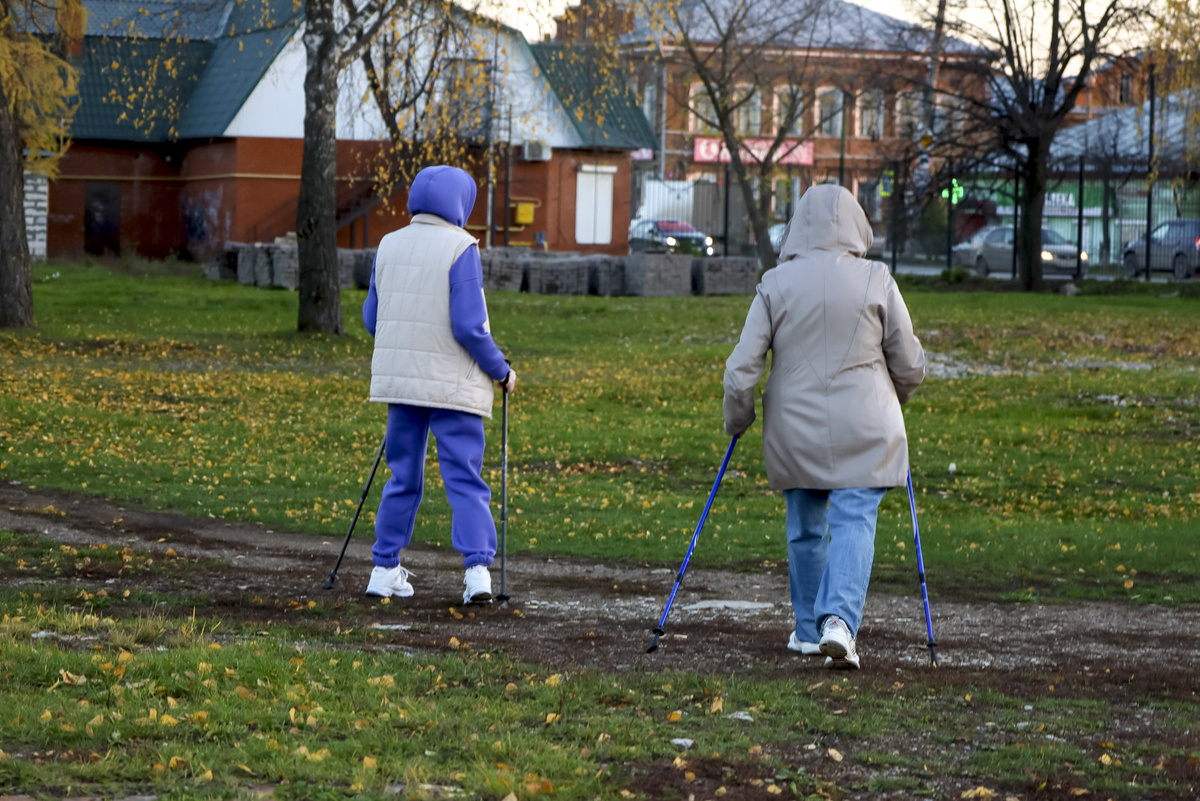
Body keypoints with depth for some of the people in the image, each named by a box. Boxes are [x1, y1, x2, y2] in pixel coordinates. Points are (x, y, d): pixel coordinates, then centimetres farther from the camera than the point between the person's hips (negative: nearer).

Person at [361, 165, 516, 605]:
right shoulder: (460, 248, -10)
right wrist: (501, 371, -2)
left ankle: (385, 569, 16)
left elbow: (372, 318, 12)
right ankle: (478, 568, -14)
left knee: (403, 477, 14)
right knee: (464, 478, -3)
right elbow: (469, 326, -15)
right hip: (453, 385, -5)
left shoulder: (389, 245, 7)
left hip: (400, 380, 5)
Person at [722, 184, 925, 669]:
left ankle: (809, 631, 26)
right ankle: (839, 620, -22)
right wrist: (891, 398, 24)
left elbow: (743, 366, -3)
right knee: (854, 522, -2)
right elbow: (909, 364, 3)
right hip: (863, 429, -2)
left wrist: (736, 421, 13)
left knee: (805, 528, 15)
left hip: (796, 429, 2)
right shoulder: (876, 281, -4)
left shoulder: (776, 284, -3)